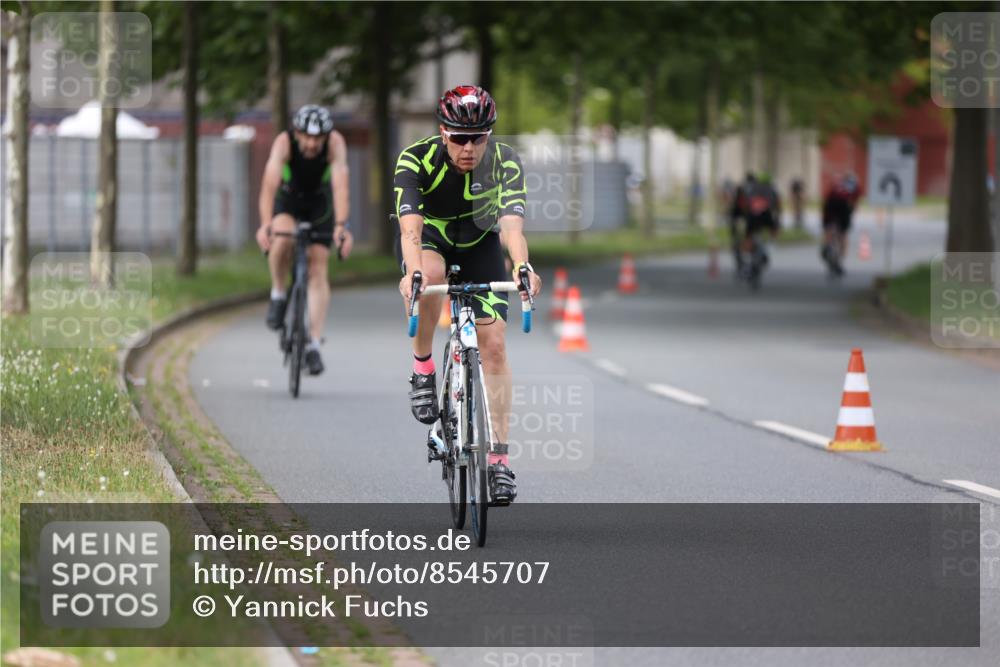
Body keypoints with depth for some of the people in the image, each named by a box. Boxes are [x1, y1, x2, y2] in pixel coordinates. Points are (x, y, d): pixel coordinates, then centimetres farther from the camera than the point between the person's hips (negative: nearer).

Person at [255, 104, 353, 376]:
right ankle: (278, 295, -8)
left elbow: (340, 185, -40)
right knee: (282, 239, -33)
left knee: (319, 269, -10)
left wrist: (341, 226, -53)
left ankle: (314, 345, -9)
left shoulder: (335, 143, -30)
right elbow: (270, 182, -42)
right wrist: (265, 223, -56)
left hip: (320, 200, 1)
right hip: (288, 197, -1)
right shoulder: (284, 142, -31)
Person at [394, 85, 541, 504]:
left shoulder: (504, 162, -26)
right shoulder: (416, 160, -30)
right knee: (430, 275, -39)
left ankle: (498, 457, -9)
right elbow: (410, 226, -42)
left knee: (494, 343, -12)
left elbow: (511, 223, -40)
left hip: (479, 245, 2)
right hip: (429, 239, -2)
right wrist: (412, 273, -61)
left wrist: (522, 267, -60)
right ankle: (422, 370, -18)